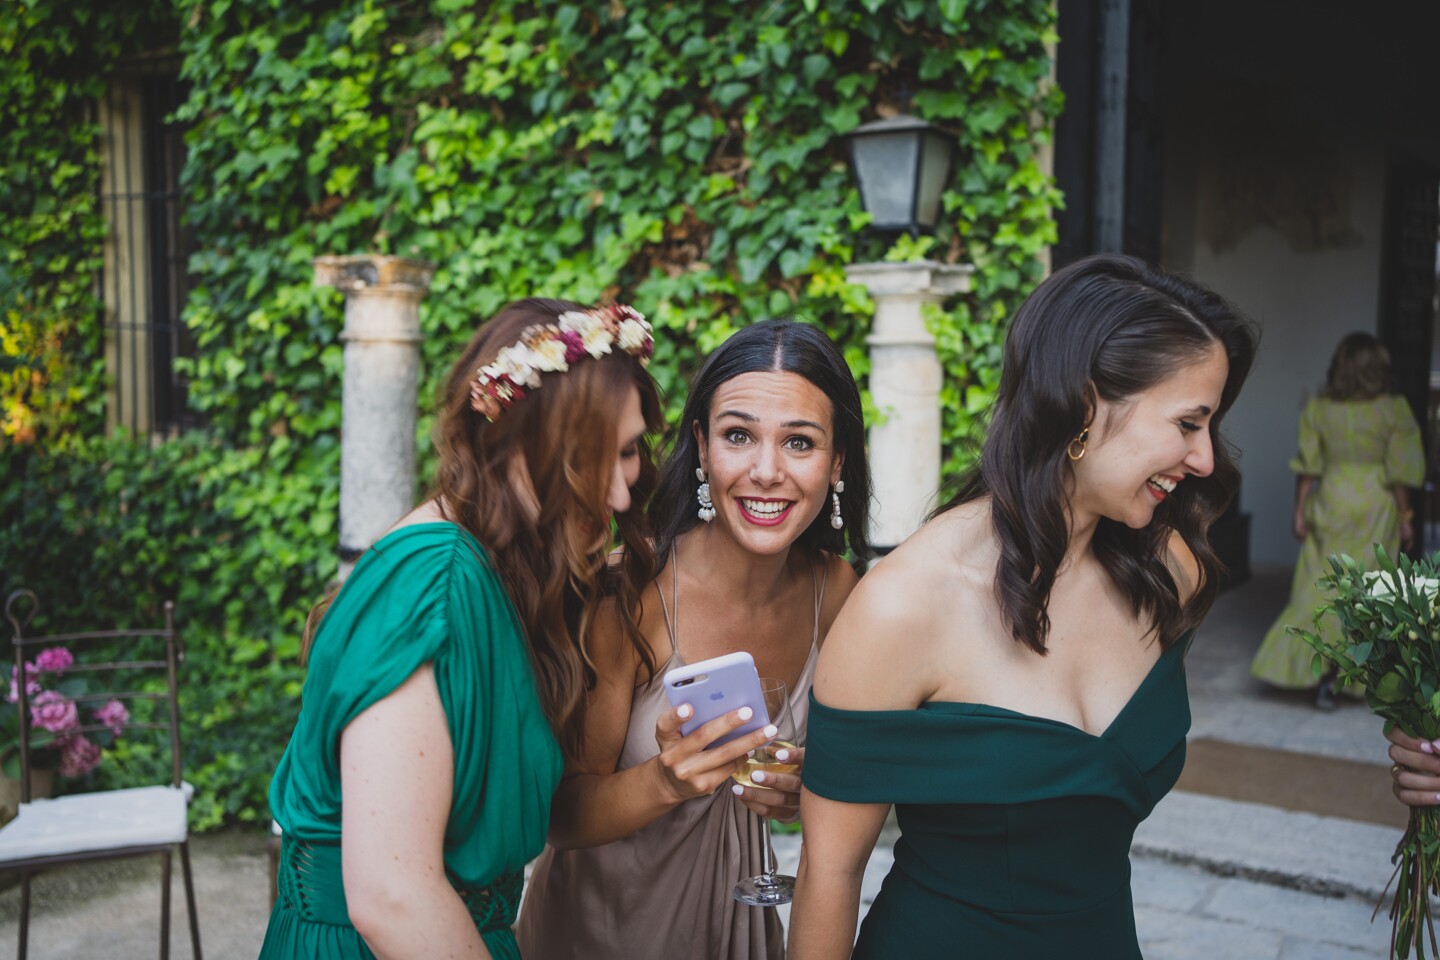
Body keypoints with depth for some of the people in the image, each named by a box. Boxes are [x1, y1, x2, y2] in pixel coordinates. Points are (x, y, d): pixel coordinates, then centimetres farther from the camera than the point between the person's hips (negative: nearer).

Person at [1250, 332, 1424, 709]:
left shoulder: (1318, 409, -1)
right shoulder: (1393, 410, -6)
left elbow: (1307, 466, -2)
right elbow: (1400, 472, -6)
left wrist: (1300, 512, 2)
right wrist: (1405, 518, 1)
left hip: (1330, 502, 2)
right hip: (1375, 507, -2)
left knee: (1321, 588, 9)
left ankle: (1309, 667, 9)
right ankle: (1333, 677, 6)